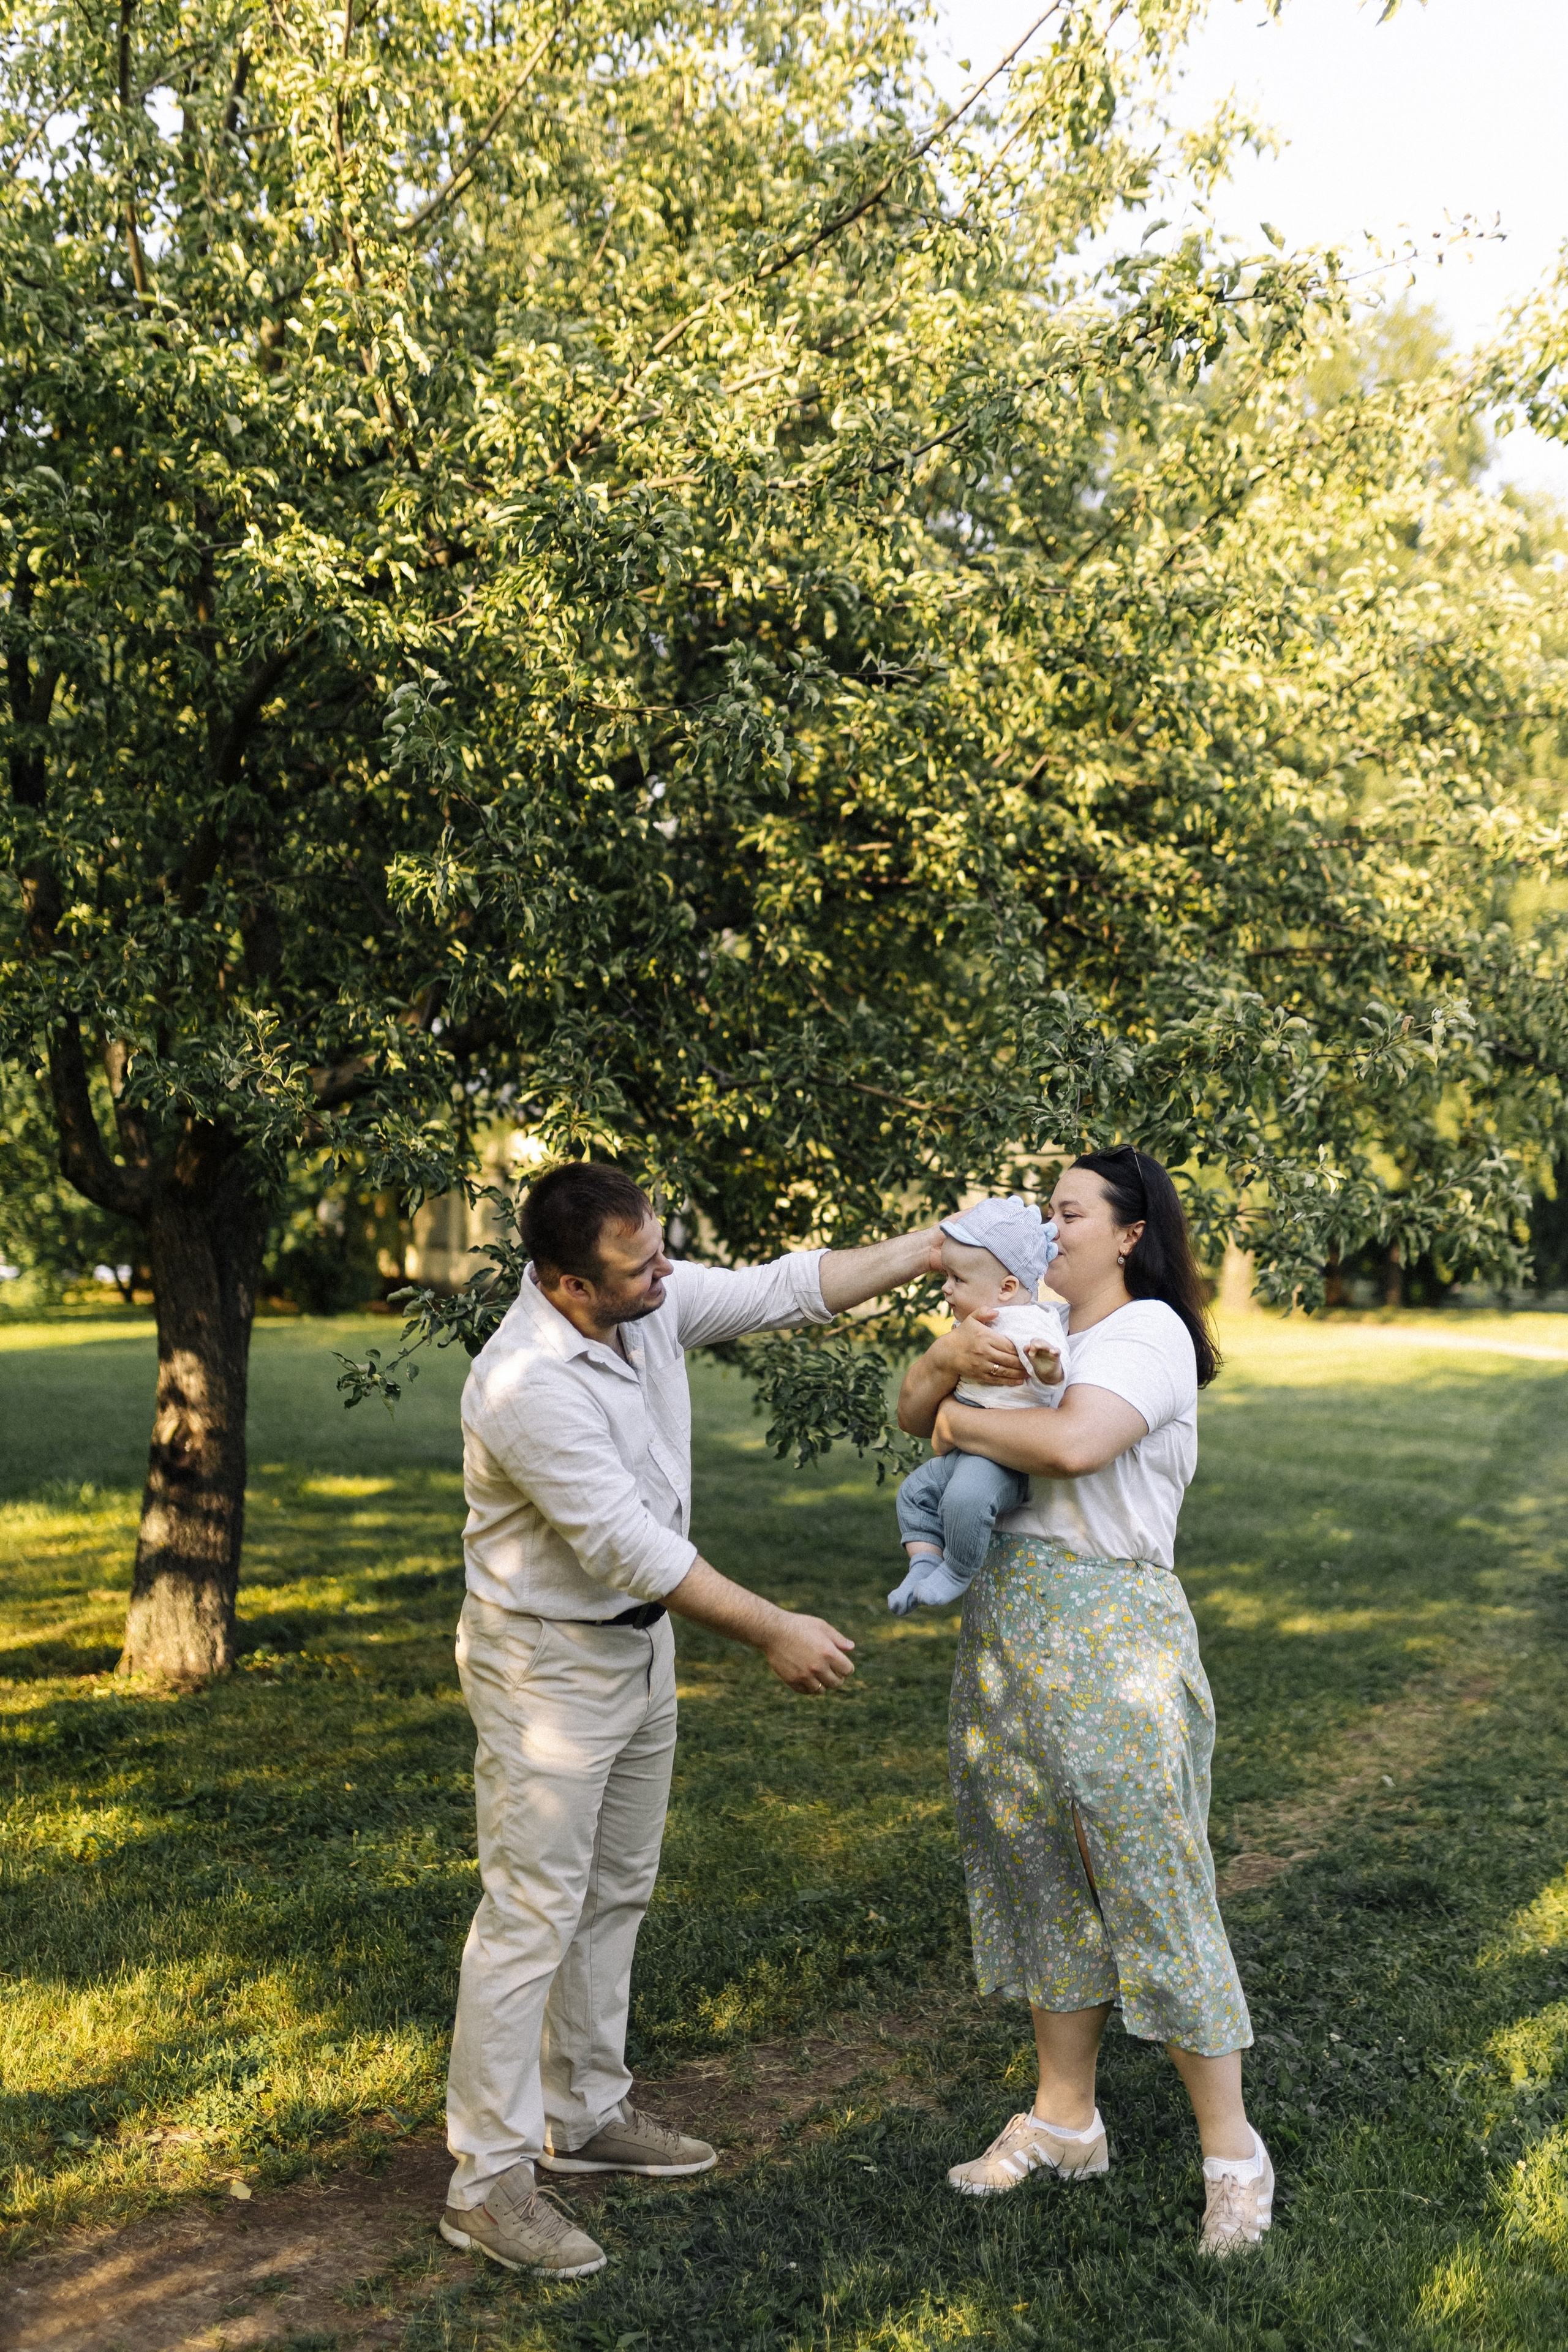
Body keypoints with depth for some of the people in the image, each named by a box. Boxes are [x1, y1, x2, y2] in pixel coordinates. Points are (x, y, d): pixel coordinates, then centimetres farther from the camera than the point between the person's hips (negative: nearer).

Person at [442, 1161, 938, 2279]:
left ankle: (587, 2114, 33)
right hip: (549, 1663, -9)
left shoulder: (654, 1303, -6)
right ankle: (488, 2178, 7)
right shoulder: (528, 1384, -30)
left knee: (616, 1892, 18)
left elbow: (786, 1287, 3)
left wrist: (938, 1248, -2)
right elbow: (626, 1547, -29)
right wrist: (773, 1632, -25)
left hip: (641, 1642, 9)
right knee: (533, 1914, -4)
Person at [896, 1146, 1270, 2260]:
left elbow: (1073, 1445, -27)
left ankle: (1233, 2151, 11)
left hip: (1111, 1634, -8)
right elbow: (912, 1409, 11)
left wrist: (962, 1421, -10)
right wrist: (949, 1356, -11)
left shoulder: (1150, 1332, -9)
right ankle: (1066, 2119, 29)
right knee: (1043, 1875, 15)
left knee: (1152, 1885, -3)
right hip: (1010, 1624, 8)